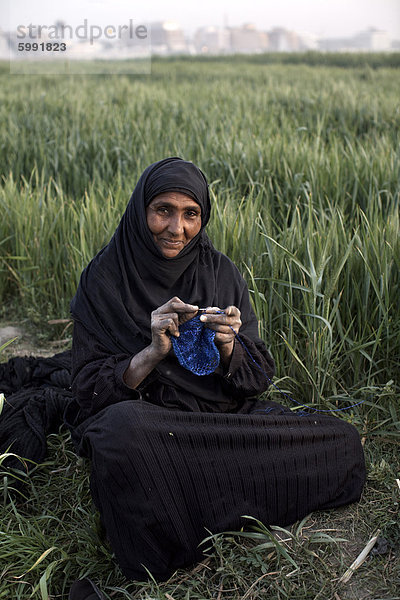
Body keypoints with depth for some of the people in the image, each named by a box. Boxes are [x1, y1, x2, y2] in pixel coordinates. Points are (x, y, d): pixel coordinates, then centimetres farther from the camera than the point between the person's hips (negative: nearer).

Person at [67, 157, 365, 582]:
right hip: (147, 416, -3)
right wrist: (152, 353, -22)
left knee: (343, 443, -17)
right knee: (122, 428, -40)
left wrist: (228, 347, -18)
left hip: (229, 414, 4)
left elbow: (258, 377, 5)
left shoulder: (220, 272, 5)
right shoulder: (104, 279, -2)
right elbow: (88, 389, -6)